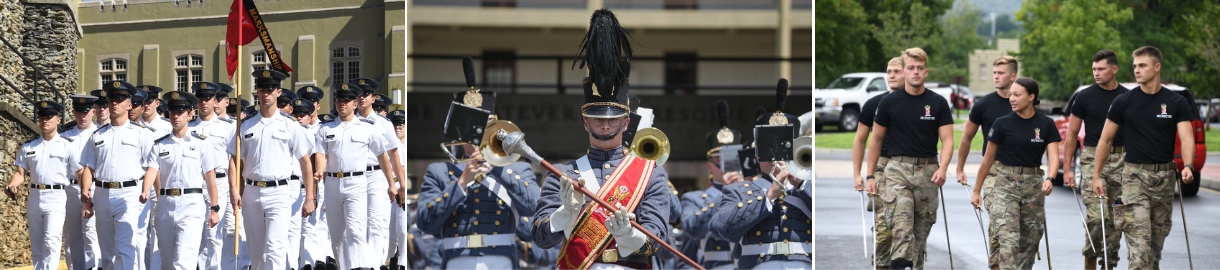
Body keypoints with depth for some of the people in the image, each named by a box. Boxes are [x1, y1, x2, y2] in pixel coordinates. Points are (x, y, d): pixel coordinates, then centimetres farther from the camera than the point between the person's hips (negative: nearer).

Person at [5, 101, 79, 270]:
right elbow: (21, 172, 10)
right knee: (36, 246, 9)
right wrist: (12, 185, -13)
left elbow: (80, 173, -2)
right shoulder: (29, 146, 11)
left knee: (51, 241, -18)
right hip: (34, 197, 5)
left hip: (56, 198, -5)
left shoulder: (67, 146, 0)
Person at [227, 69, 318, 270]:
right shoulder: (246, 126, 9)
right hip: (252, 192, 4)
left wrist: (309, 199, -1)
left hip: (279, 193, -4)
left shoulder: (290, 126, 2)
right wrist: (234, 190, -6)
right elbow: (235, 160, 9)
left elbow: (306, 163, 3)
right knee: (255, 250, 11)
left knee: (275, 248, -17)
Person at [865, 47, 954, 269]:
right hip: (898, 170, -1)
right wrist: (870, 175, 5)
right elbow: (876, 139, 8)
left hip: (927, 172, 2)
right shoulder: (889, 102, 0)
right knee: (901, 227, -14)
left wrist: (942, 168, -20)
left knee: (921, 230, 10)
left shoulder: (938, 103, 1)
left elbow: (947, 140, -3)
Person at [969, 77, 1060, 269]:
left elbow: (1053, 156, -8)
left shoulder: (1046, 124, 0)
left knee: (1030, 240, 10)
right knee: (1007, 239, -14)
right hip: (1005, 184, -3)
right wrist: (976, 190, 6)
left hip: (1034, 185, 3)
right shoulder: (1002, 124, -4)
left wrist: (1050, 178, -29)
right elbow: (988, 159, 4)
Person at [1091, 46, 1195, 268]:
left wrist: (1188, 166, -28)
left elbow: (1187, 138, -9)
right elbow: (1106, 140, 5)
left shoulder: (1176, 103, 1)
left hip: (1165, 176, 2)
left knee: (1157, 239, 13)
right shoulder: (1124, 102, 0)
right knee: (1138, 242, -13)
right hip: (1135, 176, -2)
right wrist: (1096, 175, 1)